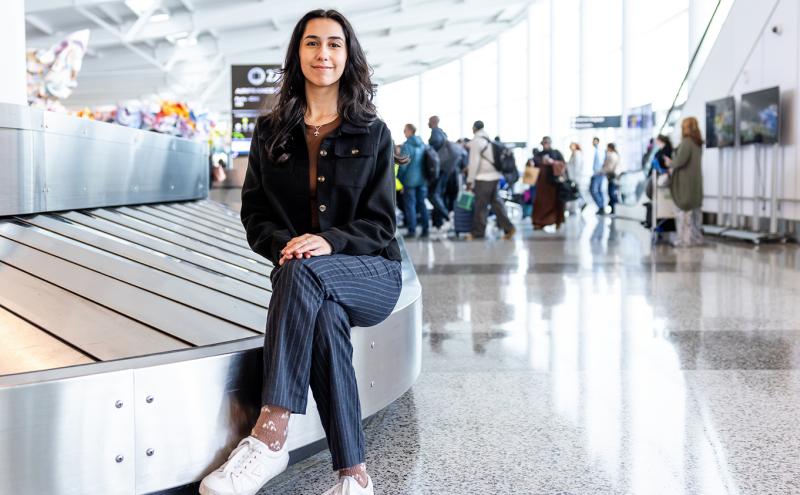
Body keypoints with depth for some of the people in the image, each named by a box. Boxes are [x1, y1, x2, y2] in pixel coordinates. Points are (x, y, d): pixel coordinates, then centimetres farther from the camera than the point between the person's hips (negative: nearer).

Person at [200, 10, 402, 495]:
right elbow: (254, 213, 8)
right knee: (326, 317, -37)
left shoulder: (372, 134, 4)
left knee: (301, 270, -36)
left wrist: (330, 242, -21)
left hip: (371, 274, -1)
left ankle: (270, 437, -41)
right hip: (307, 282, 1)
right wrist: (282, 244, -15)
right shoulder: (271, 133, 10)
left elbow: (379, 222, -1)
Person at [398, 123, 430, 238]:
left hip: (410, 180, -6)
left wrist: (400, 178, -4)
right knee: (422, 204, 11)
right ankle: (425, 230, 10)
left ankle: (412, 230, -1)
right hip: (422, 180, 6)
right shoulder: (422, 144, 8)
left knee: (410, 204, 0)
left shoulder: (406, 145, -13)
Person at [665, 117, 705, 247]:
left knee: (684, 209, -5)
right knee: (695, 209, 10)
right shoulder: (698, 143, 12)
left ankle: (684, 239, -5)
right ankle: (696, 237, 13)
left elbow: (681, 160, -20)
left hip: (685, 181, -8)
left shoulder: (686, 142, -13)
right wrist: (674, 166, 17)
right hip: (696, 181, 8)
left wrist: (670, 163, 0)